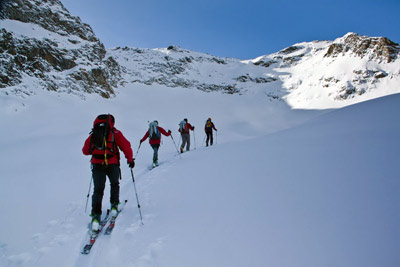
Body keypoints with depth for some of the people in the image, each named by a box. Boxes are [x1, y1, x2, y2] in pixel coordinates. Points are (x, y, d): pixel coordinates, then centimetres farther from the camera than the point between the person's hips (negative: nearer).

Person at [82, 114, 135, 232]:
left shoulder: (93, 135, 11)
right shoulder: (115, 133, 2)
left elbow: (85, 151, 18)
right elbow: (126, 146, -3)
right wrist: (130, 159, 9)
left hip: (97, 165, 2)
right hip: (112, 165, -1)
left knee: (98, 189, 5)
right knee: (114, 184, 24)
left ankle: (96, 215, -7)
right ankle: (114, 206, 24)